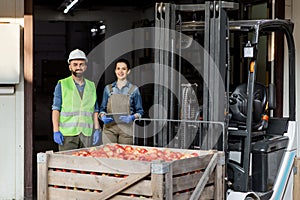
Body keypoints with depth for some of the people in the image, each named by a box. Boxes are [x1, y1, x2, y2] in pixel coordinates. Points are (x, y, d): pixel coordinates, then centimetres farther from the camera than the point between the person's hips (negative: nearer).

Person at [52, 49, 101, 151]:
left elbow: (95, 110, 16)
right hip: (67, 133, -3)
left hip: (86, 134, 4)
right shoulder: (62, 84, 4)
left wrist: (97, 130, 9)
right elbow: (56, 109, 0)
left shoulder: (91, 86, 15)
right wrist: (56, 131, -8)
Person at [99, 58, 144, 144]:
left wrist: (132, 117, -15)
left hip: (126, 129, -1)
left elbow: (140, 111, 4)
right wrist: (103, 116, -7)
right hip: (109, 128, 1)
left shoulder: (134, 89, 3)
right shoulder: (108, 88, 10)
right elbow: (102, 108, 13)